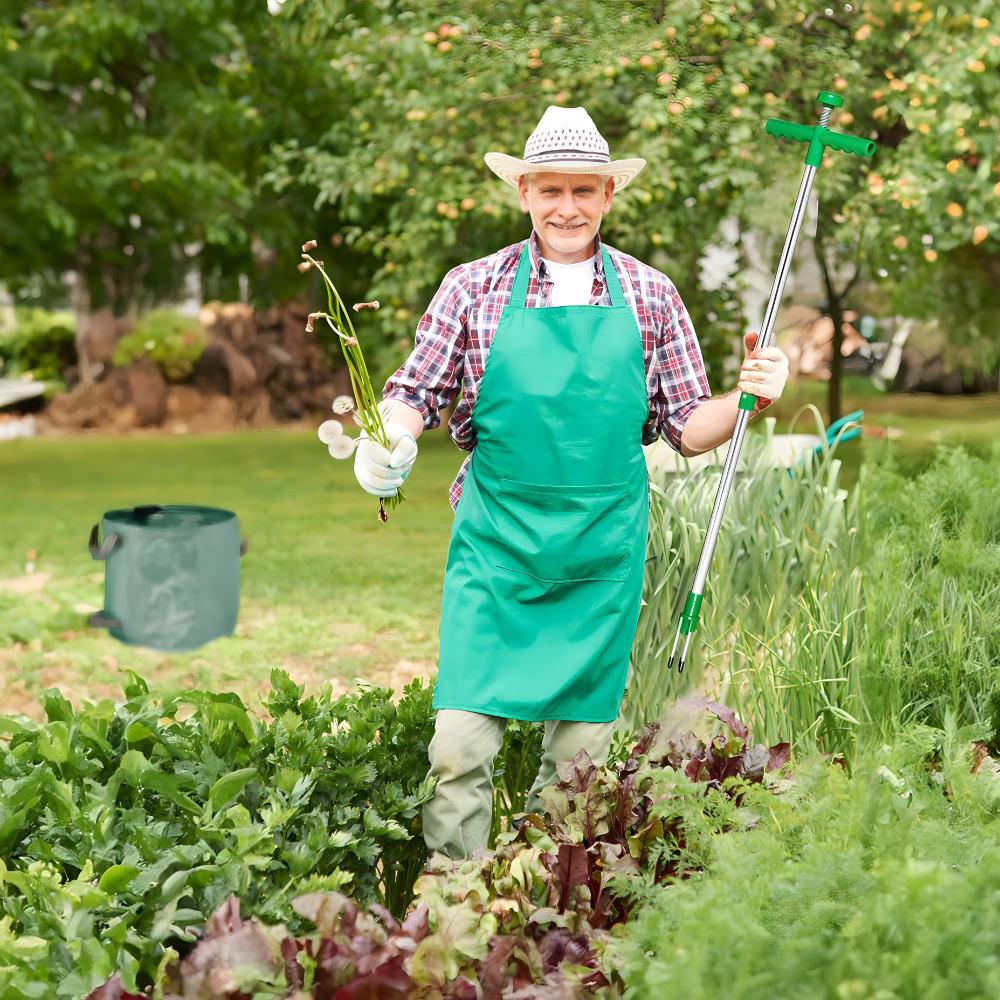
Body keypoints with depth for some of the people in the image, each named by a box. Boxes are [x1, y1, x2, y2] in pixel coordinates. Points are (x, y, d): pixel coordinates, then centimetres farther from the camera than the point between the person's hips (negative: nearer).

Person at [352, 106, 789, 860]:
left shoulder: (650, 296, 6)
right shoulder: (473, 289, 3)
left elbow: (688, 429, 9)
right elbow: (416, 393, 8)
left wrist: (747, 398, -10)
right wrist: (391, 439, -13)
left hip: (604, 549, 1)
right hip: (495, 543, -1)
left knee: (583, 749, 7)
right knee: (462, 740, -7)